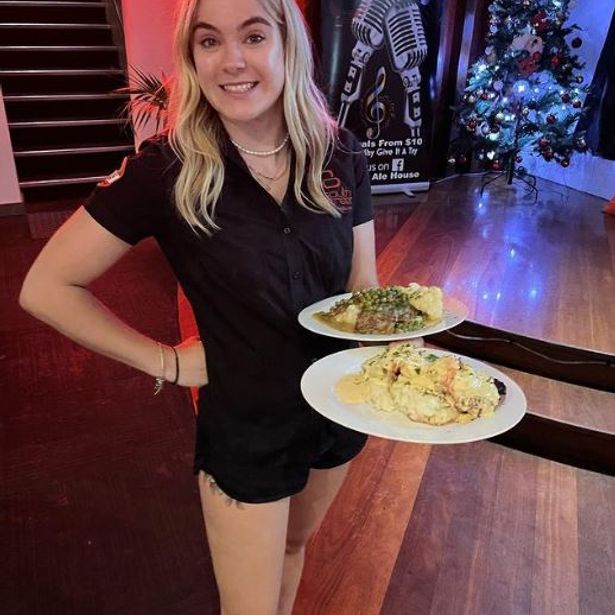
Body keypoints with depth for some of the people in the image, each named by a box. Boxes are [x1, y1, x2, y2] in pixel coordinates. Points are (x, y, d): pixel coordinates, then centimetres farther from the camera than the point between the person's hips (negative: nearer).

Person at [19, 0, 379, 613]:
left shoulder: (339, 155, -9)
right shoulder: (167, 169, -20)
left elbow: (364, 288, -1)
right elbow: (47, 288, -13)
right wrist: (167, 362, -13)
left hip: (342, 410, 4)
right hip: (244, 428, -3)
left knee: (295, 544, 30)